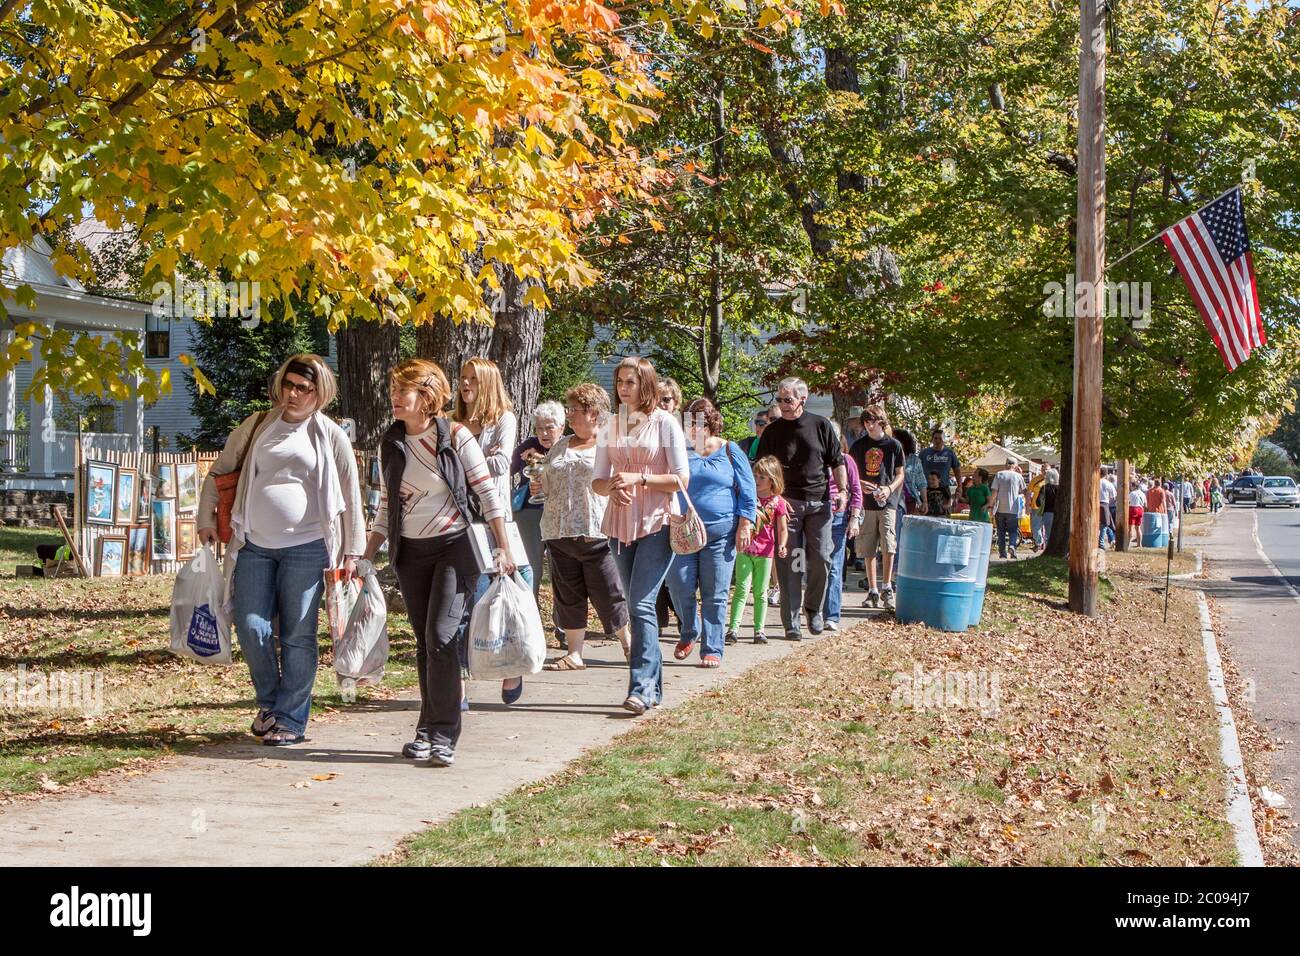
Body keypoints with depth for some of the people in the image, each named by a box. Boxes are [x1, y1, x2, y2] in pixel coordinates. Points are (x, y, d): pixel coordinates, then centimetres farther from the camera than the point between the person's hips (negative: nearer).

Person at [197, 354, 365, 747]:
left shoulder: (330, 436, 3)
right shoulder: (256, 426, 9)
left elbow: (351, 497, 6)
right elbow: (219, 472, 16)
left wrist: (352, 551, 3)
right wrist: (207, 519, 8)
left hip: (306, 548, -2)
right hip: (254, 544, 2)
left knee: (298, 635, 0)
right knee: (251, 628, -1)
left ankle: (291, 719, 9)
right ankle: (269, 702, 22)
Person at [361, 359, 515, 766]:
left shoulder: (455, 436, -7)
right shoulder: (390, 445, 7)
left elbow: (488, 492, -5)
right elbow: (386, 507, 14)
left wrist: (503, 549, -7)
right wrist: (365, 557, 10)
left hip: (454, 546, -5)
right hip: (410, 553, 5)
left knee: (441, 636, -15)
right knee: (425, 643, 8)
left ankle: (443, 735, -10)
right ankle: (428, 729, 17)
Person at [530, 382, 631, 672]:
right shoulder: (559, 447, 18)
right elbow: (546, 481, 26)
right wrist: (537, 485, 5)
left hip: (596, 532, -5)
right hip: (559, 531, 5)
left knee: (608, 594, -2)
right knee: (568, 595, 6)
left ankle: (629, 645, 17)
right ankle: (574, 655, 12)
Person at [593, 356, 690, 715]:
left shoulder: (664, 422, -3)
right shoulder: (612, 425, 11)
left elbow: (681, 479, -6)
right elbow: (597, 479, 10)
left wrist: (639, 478, -16)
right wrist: (613, 488, -12)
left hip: (657, 523, -6)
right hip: (621, 523, 6)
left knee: (641, 604, -15)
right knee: (636, 606, 8)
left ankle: (641, 687, -17)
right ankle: (653, 686, 16)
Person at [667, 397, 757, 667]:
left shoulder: (729, 451, 5)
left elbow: (747, 490, 5)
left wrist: (745, 525, -2)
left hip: (720, 533, -1)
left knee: (715, 595, 0)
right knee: (680, 587, -3)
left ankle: (712, 650, 6)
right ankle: (690, 632, 24)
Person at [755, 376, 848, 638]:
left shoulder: (820, 425, 4)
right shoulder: (773, 431, 2)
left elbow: (837, 461, 10)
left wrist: (842, 491, -1)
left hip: (819, 501, 1)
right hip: (787, 502, -1)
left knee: (821, 558, -2)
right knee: (789, 562, -4)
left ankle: (813, 607, 21)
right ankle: (791, 622, -1)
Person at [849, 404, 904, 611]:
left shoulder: (894, 445, 3)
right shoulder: (859, 445, 8)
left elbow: (900, 474, 7)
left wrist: (889, 489, -11)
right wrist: (860, 485, -9)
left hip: (887, 502, -2)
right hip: (865, 503, 2)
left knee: (888, 547, -10)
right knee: (868, 550, 4)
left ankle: (887, 587, 1)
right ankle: (873, 590, 12)